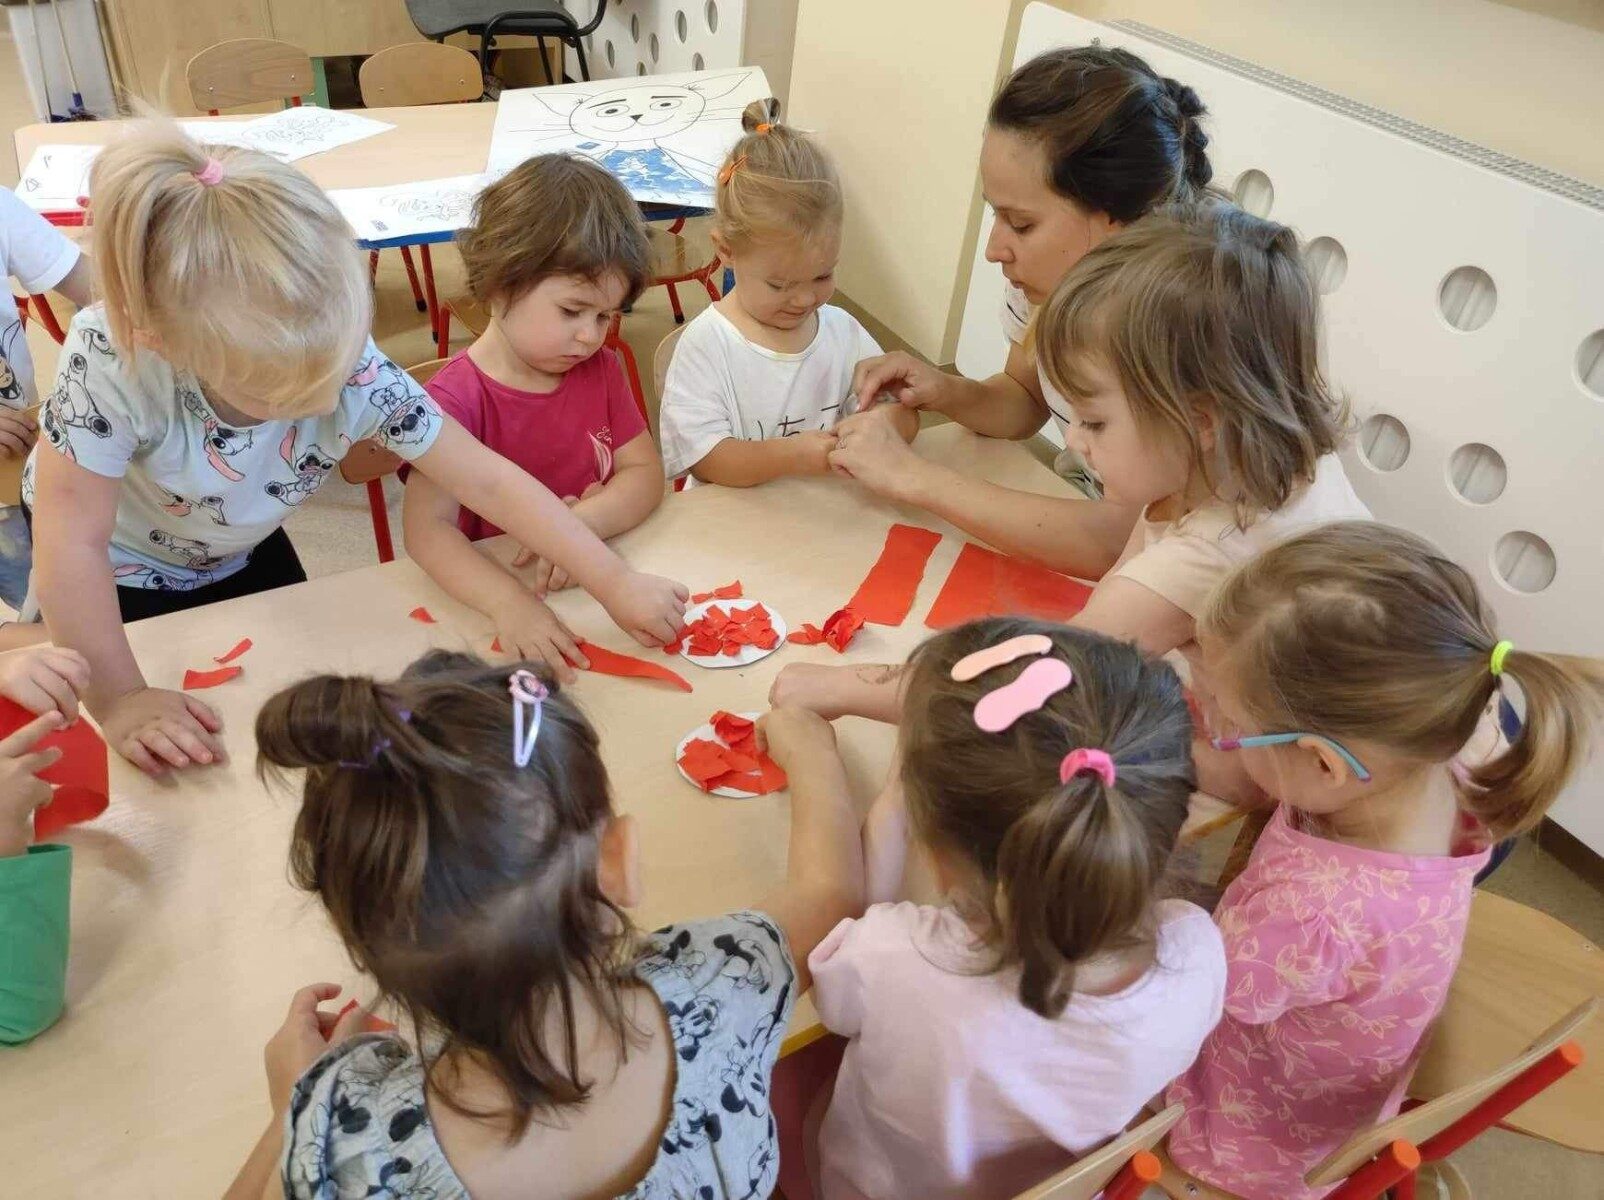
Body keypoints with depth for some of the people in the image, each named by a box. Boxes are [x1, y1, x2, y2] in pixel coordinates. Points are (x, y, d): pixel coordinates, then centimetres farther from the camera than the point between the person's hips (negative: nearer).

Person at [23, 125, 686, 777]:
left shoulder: (353, 369, -35)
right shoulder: (110, 361, -42)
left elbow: (488, 481, -30)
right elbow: (73, 542, -34)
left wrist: (615, 584, -30)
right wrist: (121, 700, -31)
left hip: (239, 553, 3)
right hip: (115, 575, -2)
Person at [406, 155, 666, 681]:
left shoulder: (600, 370, 7)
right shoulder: (455, 399, -13)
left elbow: (645, 473, 4)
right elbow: (427, 528, -23)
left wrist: (582, 522, -18)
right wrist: (509, 602, -41)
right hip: (492, 594, -5)